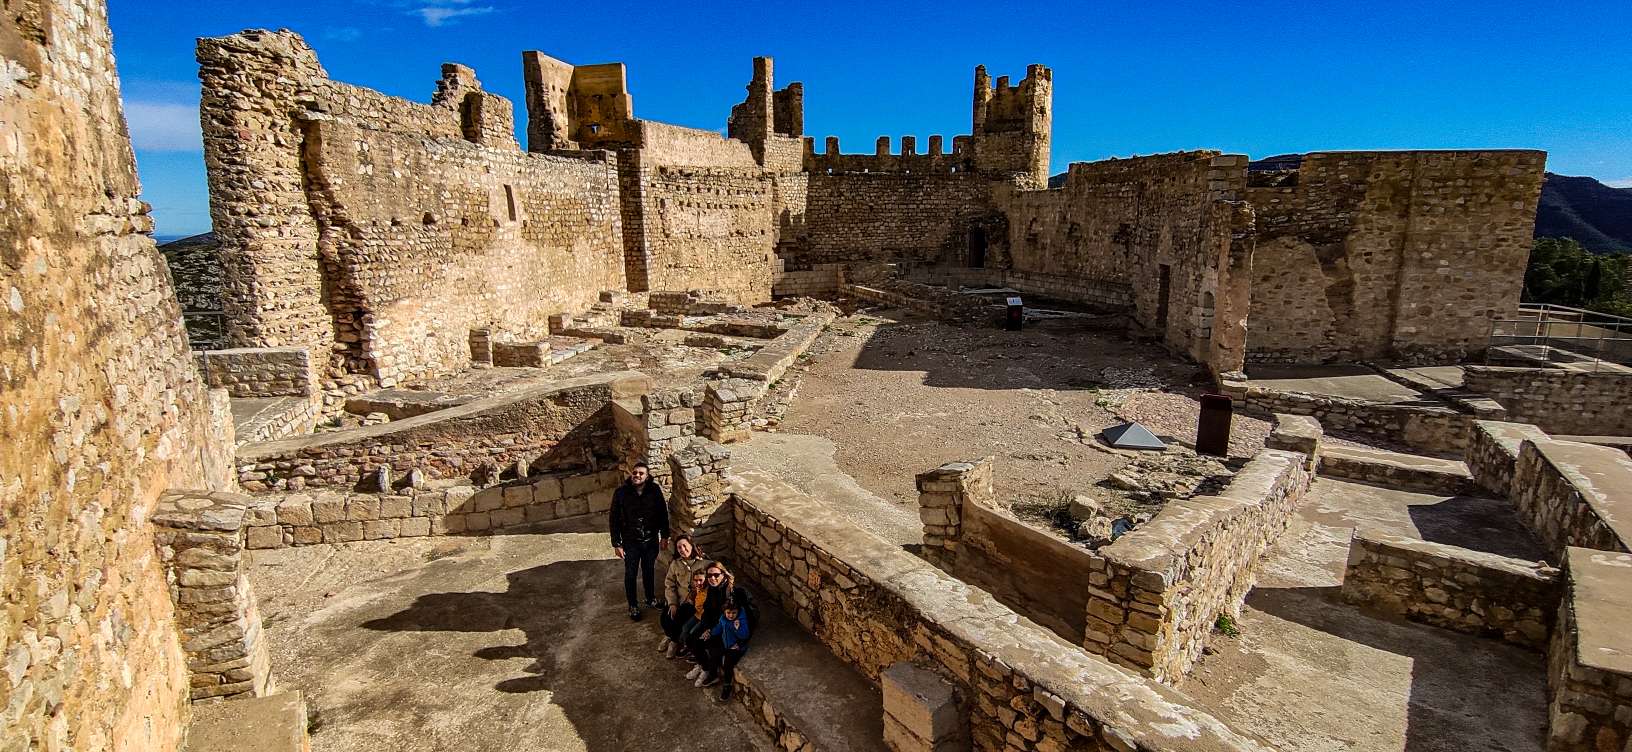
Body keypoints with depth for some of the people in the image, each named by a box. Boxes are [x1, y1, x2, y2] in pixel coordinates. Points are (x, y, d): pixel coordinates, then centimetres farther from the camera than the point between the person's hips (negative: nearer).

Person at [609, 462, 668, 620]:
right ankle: (633, 606, 30)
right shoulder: (621, 493, -15)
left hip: (651, 540, 2)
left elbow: (663, 513, -1)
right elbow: (614, 519, -9)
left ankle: (651, 599, 41)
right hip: (630, 542, -1)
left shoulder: (655, 490, -11)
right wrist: (616, 544, -9)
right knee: (630, 574, 12)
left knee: (649, 571, 19)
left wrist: (664, 535, 1)